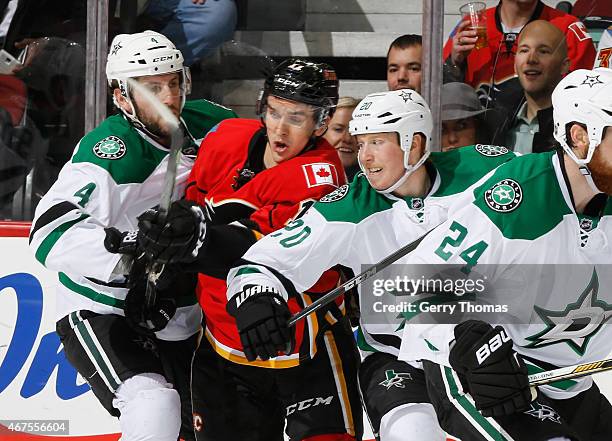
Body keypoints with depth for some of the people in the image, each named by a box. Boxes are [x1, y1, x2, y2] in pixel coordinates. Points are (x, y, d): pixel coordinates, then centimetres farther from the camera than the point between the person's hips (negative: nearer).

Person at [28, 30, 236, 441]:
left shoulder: (204, 123, -4)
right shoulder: (109, 149, -23)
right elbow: (51, 233, -32)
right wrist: (127, 252, -44)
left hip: (179, 320, 7)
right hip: (99, 314, -7)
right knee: (155, 406, -30)